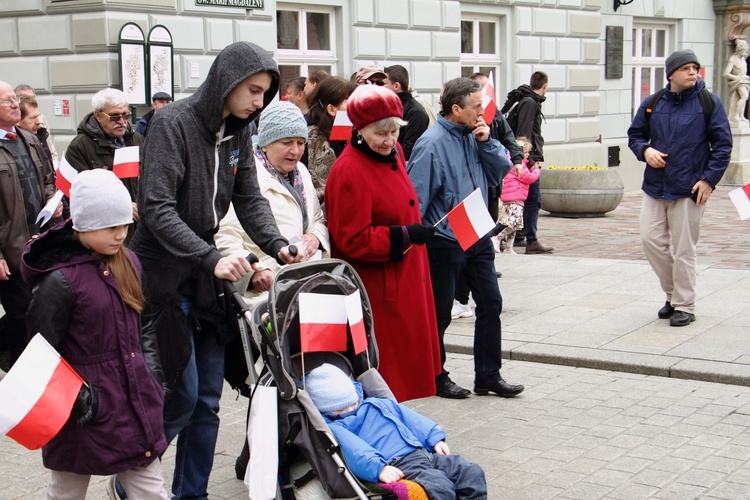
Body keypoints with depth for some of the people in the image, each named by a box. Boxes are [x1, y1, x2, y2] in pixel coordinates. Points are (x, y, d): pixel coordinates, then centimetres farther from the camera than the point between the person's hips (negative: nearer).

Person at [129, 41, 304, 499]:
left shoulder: (238, 131, 6)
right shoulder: (173, 123, -16)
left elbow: (250, 199, 6)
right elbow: (157, 208, -23)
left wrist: (278, 246, -13)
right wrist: (211, 258, -32)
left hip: (207, 272, 7)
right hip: (163, 272, -7)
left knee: (208, 400, 9)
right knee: (181, 394, -6)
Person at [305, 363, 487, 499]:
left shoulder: (378, 405, 27)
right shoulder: (331, 427, 2)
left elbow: (409, 417, 31)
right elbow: (354, 450, -16)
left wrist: (434, 437, 20)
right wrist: (378, 468, -33)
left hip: (424, 452, 9)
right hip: (397, 467, -8)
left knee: (472, 472, -6)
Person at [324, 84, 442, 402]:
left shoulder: (393, 153, 7)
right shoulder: (349, 172, -21)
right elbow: (352, 240, -22)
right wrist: (403, 237, -24)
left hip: (404, 279, 9)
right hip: (375, 290, -9)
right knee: (381, 371, 0)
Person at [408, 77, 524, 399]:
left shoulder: (473, 137, 6)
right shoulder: (432, 143, -17)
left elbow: (500, 173, 8)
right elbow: (416, 197, -17)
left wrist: (487, 143, -6)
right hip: (444, 242, -7)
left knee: (491, 303, 10)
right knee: (439, 313, 6)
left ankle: (488, 375, 21)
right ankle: (436, 378, 22)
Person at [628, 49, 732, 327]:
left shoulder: (709, 103, -2)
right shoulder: (652, 104, 6)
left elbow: (723, 144, -2)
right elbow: (634, 135, 17)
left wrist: (709, 179, -10)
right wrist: (645, 150, -5)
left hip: (690, 189, -4)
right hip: (655, 187, 4)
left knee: (683, 249, 0)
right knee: (651, 239, 2)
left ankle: (684, 306, 12)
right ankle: (673, 293, 23)